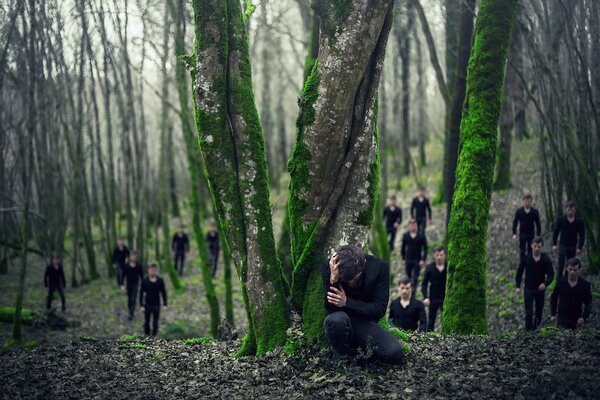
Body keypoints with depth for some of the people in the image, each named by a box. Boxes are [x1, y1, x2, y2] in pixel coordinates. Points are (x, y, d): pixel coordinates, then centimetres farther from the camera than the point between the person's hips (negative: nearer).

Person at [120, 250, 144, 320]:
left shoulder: (139, 265, -6)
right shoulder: (126, 265, -6)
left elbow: (141, 275, 2)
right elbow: (123, 275, -2)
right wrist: (122, 284, -8)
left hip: (135, 284, -2)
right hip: (129, 284, 2)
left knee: (133, 299, -9)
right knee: (129, 299, 13)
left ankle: (131, 314, -10)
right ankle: (130, 311, 28)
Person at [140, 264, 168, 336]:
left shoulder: (160, 281, -6)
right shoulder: (145, 281, -8)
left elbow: (163, 292, 1)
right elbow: (141, 293, -3)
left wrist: (165, 304, -2)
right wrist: (142, 305, -7)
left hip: (156, 305, 0)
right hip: (147, 305, 0)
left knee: (155, 323, 2)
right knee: (146, 322, 11)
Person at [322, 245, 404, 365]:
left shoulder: (380, 267, -14)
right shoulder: (328, 266, -16)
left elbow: (380, 309, -11)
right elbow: (331, 309, -20)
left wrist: (346, 302, -25)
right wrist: (333, 279, -36)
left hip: (365, 323, 2)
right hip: (340, 323, -1)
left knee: (395, 353, -26)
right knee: (336, 319, -39)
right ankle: (344, 357, -7)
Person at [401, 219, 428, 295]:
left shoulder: (421, 237, -6)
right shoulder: (405, 236, 1)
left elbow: (425, 249, -4)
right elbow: (403, 248, 10)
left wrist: (423, 260, -13)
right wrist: (403, 258, 8)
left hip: (417, 260, -2)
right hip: (408, 260, 2)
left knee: (415, 278, -4)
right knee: (408, 276, 13)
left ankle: (413, 293, -1)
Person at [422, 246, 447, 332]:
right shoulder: (430, 268, -3)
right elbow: (424, 284, -1)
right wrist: (425, 297, -14)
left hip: (445, 298, -1)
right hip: (433, 298, 1)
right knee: (431, 320, 11)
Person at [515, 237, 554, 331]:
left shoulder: (546, 259, -11)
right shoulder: (526, 258, -9)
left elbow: (551, 274, -12)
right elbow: (519, 271, 2)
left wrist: (545, 284, -32)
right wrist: (518, 286, -1)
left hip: (540, 289, 1)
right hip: (528, 289, -1)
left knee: (539, 310, 17)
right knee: (528, 312, -5)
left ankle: (536, 326, 38)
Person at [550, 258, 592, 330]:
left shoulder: (585, 285, -3)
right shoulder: (560, 281, -1)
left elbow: (588, 304, 1)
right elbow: (554, 298, 10)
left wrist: (583, 317, -15)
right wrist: (552, 314, 6)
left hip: (576, 321, 0)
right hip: (562, 319, 0)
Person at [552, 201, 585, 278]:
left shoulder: (579, 221, -4)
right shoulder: (560, 219, -5)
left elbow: (582, 235, -1)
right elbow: (555, 232, 0)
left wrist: (580, 247, -8)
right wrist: (554, 244, -6)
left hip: (573, 246, 1)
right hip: (562, 245, -1)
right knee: (561, 264, -7)